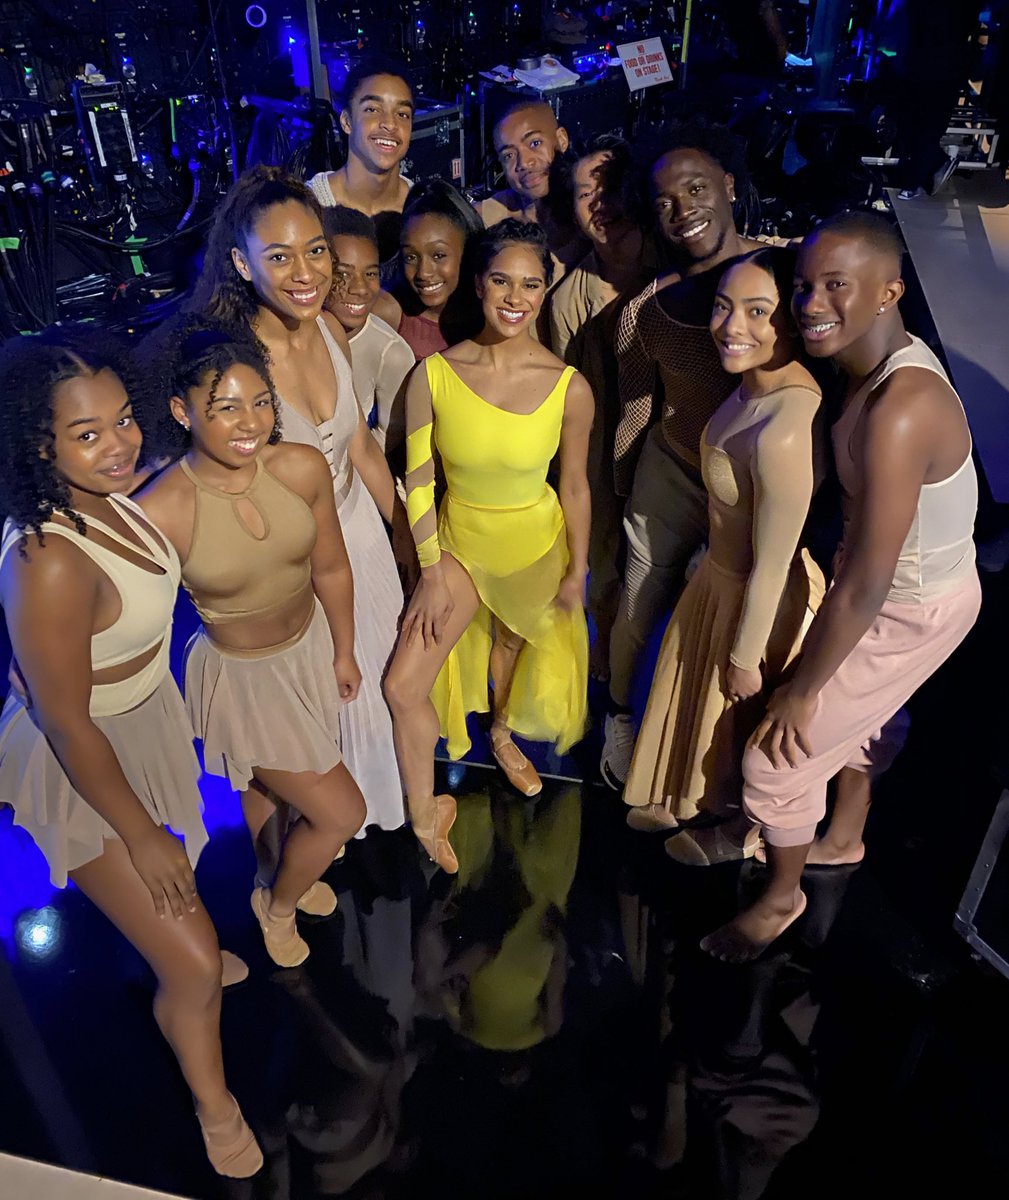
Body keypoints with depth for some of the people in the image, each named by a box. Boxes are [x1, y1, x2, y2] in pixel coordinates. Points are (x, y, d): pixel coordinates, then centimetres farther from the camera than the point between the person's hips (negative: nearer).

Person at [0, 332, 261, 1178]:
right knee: (196, 965, 4)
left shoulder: (109, 492, -12)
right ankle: (214, 1105, 34)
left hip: (149, 715, 8)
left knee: (173, 888, 32)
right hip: (86, 765, -8)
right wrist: (140, 835, -14)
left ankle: (176, 988, 64)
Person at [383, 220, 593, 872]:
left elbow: (575, 486, -7)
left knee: (515, 641, 27)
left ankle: (503, 734, 61)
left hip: (536, 545, 0)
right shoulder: (434, 375, -19)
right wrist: (432, 571, -9)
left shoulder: (570, 388, -19)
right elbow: (418, 480, -10)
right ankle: (427, 812, 19)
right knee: (404, 686, -6)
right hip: (459, 540, 0)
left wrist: (578, 571, 1)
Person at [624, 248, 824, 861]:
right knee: (706, 695, 29)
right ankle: (705, 799, 57)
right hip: (723, 574, 8)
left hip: (761, 598, -8)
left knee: (744, 715, 19)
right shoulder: (760, 380, -9)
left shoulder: (784, 430, -36)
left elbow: (773, 566, -26)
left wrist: (745, 656, -15)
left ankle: (745, 830, 50)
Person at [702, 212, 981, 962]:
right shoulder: (890, 360, -6)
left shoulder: (899, 412, -36)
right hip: (907, 585, 9)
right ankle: (845, 839, 59)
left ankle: (782, 897, 30)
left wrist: (802, 690, -19)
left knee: (777, 756, 1)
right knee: (856, 712, 31)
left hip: (913, 612, -9)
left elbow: (866, 584, -31)